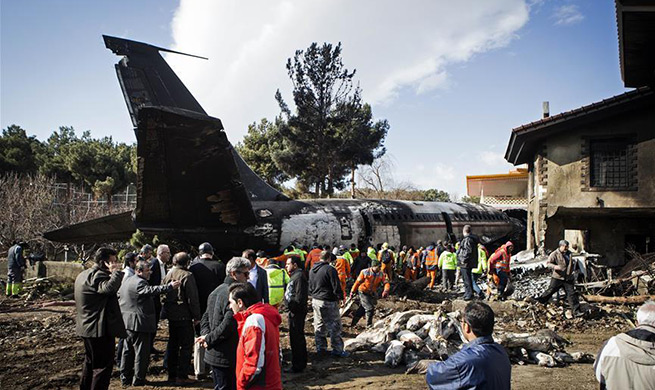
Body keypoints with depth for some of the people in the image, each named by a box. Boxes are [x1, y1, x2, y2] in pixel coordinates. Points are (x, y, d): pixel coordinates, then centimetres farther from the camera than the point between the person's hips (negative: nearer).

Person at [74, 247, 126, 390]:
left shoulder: (84, 274, 12)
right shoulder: (97, 275, -21)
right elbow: (110, 287, -41)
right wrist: (116, 272, -27)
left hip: (87, 328, 11)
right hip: (100, 329, -11)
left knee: (90, 362, 24)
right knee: (104, 365, -3)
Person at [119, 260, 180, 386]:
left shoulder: (126, 282, 15)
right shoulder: (139, 282, -17)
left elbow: (119, 298, 23)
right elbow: (151, 290, -35)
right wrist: (170, 286, -41)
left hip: (127, 322, 10)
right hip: (140, 322, -10)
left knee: (128, 351, 16)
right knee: (141, 352, -1)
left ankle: (125, 378, 24)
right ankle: (138, 379, 4)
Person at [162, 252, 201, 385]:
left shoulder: (168, 275, 7)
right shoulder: (187, 275, -15)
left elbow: (164, 295, 12)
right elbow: (192, 298, -16)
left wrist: (167, 310, 19)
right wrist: (196, 316, -10)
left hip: (171, 314, 7)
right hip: (184, 316, -7)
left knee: (173, 344, 16)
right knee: (186, 345, 0)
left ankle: (172, 374, 24)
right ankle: (182, 376, 1)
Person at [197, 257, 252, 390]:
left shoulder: (217, 290, 13)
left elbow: (205, 318, 16)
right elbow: (228, 324, -27)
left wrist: (206, 335, 2)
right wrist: (209, 339, -15)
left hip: (213, 354, 10)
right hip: (226, 358, -10)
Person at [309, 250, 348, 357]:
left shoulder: (312, 270, 8)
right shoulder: (330, 269, -18)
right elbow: (336, 287, -16)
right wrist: (341, 297, -2)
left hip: (315, 301, 8)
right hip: (328, 302, -8)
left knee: (319, 325, 16)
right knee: (334, 326, 1)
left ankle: (320, 347, 22)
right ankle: (337, 349, 4)